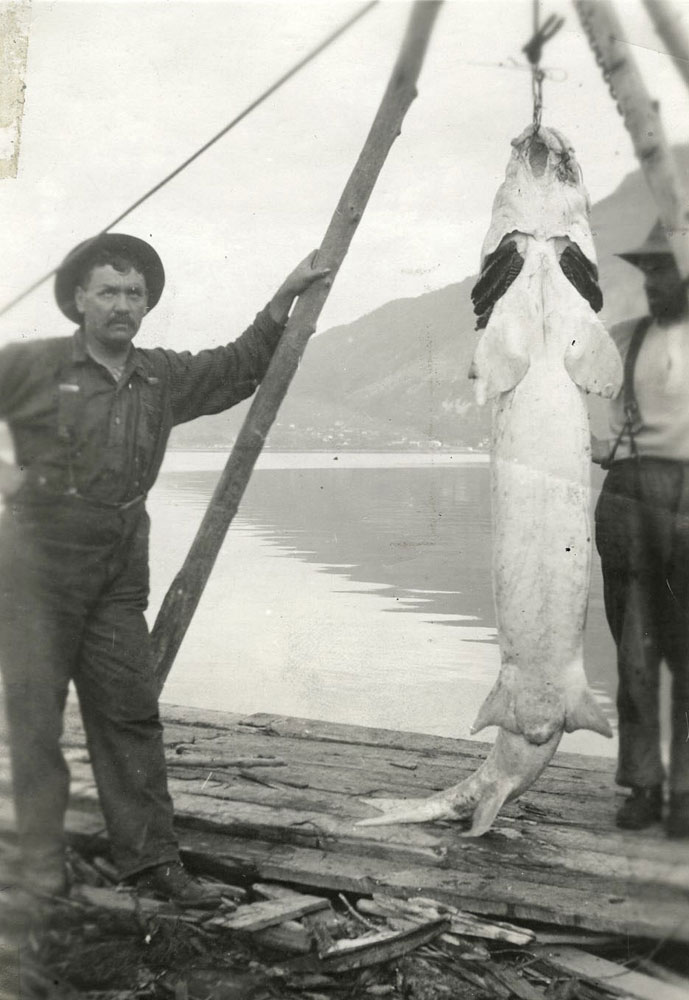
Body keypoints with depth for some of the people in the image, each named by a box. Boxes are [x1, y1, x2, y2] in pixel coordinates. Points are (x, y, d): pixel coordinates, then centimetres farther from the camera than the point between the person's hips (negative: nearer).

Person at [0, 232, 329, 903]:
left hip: (120, 567, 4)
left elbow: (238, 369, 24)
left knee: (130, 711, 4)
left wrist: (284, 298, 20)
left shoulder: (164, 379, 11)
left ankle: (148, 857, 11)